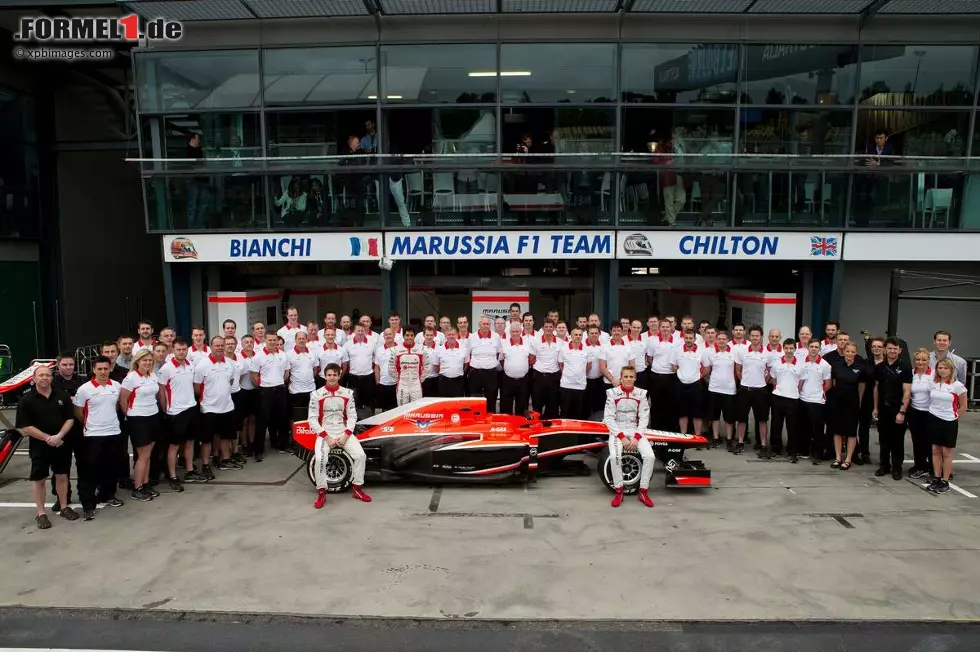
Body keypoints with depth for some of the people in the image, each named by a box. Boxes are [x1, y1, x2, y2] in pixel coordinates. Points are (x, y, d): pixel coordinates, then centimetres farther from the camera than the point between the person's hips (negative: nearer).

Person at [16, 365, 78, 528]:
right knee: (39, 479, 5)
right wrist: (47, 438, -16)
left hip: (62, 444, 3)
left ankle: (64, 507, 23)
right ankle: (41, 513, 14)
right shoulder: (26, 400, -7)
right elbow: (24, 427, -10)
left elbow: (70, 419, 1)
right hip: (39, 446, -2)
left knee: (62, 476, 12)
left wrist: (59, 436, -14)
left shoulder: (62, 396, 1)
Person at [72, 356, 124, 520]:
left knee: (111, 468, 13)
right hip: (93, 435, -4)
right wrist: (90, 423, 8)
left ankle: (107, 496, 30)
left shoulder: (116, 386, 2)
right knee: (90, 470, 0)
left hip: (114, 433, 4)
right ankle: (88, 505, 6)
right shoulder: (84, 389, -9)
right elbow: (77, 412, -1)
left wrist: (109, 419, 13)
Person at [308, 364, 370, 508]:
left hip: (344, 433, 2)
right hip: (324, 434, -2)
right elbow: (312, 419, -5)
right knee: (319, 459, -29)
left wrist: (346, 435, -11)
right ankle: (321, 493, -10)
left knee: (360, 455, -19)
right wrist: (327, 437, -14)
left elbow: (352, 416, 4)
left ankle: (357, 488, 1)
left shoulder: (347, 393, 5)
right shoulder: (316, 395, -3)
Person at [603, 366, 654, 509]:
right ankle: (618, 491, -11)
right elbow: (608, 418, -8)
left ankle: (643, 492, -5)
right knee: (614, 456, -31)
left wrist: (636, 438, -13)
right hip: (617, 430, -2)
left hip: (635, 431, 2)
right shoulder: (613, 393, -6)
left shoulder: (641, 394, 1)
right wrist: (622, 437, -16)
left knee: (650, 456, -23)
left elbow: (644, 418, 0)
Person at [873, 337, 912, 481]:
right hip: (883, 409, 4)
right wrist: (875, 407, 9)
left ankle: (897, 468, 14)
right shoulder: (879, 367, 5)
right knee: (884, 439, 10)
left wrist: (902, 412, -16)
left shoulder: (904, 368, -7)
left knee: (897, 440, 4)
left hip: (897, 410, -4)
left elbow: (907, 392, -11)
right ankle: (884, 465, 20)